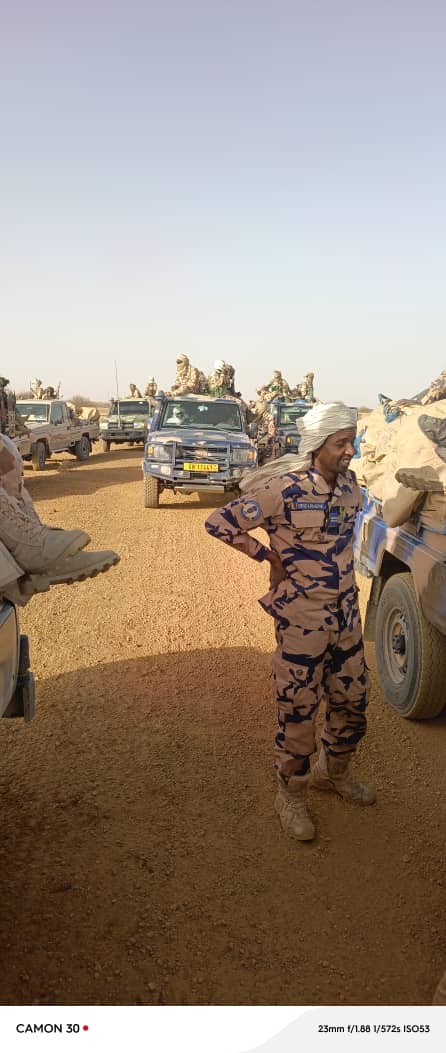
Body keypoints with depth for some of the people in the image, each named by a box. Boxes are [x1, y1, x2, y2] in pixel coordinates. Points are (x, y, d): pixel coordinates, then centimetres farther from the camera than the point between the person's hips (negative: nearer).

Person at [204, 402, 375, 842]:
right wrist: (270, 557, -14)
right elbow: (219, 523, -18)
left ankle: (333, 772, 43)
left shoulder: (348, 484, 1)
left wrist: (334, 568, 10)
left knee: (352, 702, 18)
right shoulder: (283, 489, -20)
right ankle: (291, 796, 26)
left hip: (346, 614, 7)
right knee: (298, 712, 6)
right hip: (302, 619, -6)